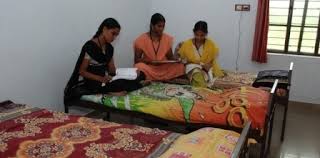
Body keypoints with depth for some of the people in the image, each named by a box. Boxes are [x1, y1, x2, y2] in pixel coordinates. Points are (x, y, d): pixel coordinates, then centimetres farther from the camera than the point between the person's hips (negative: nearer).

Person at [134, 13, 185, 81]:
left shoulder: (167, 39, 4)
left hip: (164, 68, 4)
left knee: (180, 66, -25)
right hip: (148, 67, -3)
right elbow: (137, 60, -3)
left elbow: (170, 57, 12)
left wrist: (176, 59, -12)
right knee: (139, 67, -35)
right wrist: (150, 61, -21)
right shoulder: (142, 40, -6)